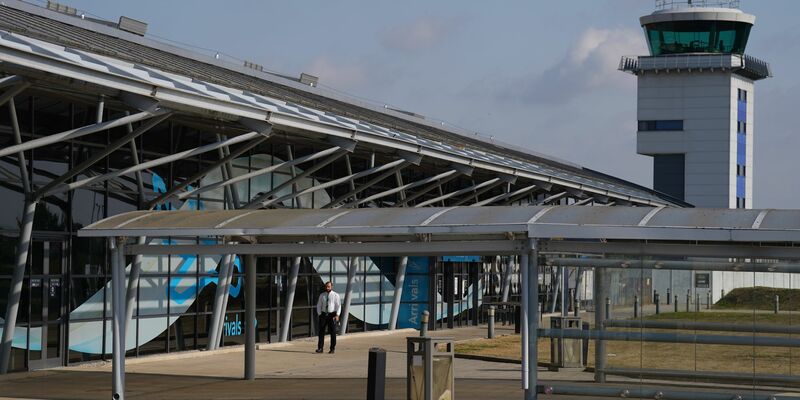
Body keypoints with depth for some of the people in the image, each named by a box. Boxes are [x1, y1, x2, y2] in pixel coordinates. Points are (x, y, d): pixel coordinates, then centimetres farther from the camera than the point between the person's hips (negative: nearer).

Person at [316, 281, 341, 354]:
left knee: (333, 332, 0)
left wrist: (337, 315, -15)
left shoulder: (335, 295, -1)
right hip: (323, 314, 3)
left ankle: (332, 348, 8)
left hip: (332, 315, -3)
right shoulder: (322, 295, 8)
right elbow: (319, 305, 11)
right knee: (321, 331, -1)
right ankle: (320, 348, 1)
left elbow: (338, 306, -5)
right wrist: (319, 314, -1)